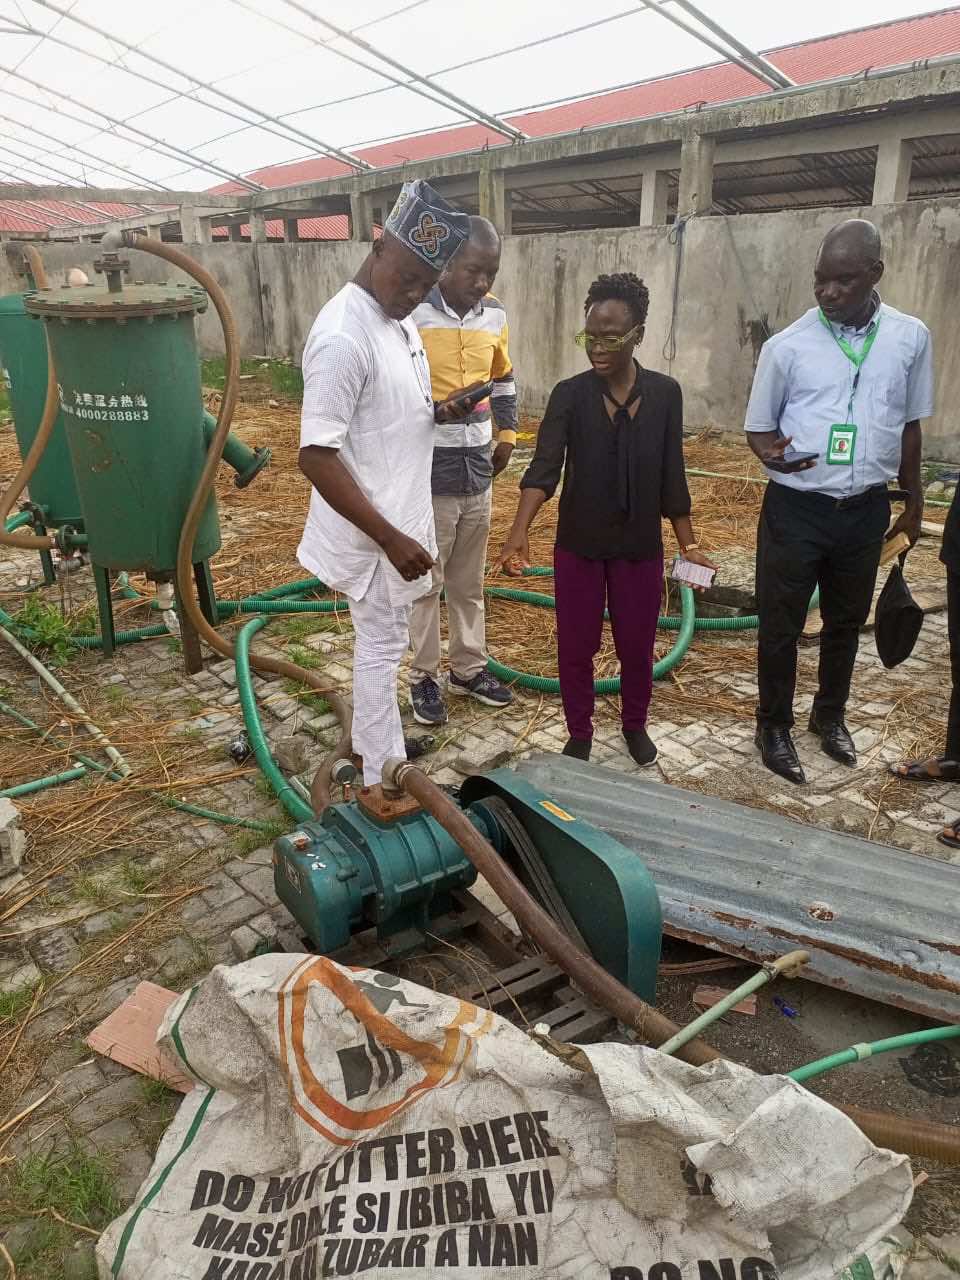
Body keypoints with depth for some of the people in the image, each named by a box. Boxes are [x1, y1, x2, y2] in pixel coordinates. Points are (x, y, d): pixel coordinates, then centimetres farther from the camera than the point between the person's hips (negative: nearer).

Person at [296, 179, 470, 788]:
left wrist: (440, 409, 5)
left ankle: (381, 749, 39)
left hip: (402, 518, 9)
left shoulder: (401, 320, 6)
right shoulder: (344, 337, -24)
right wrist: (392, 539, -27)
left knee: (384, 643, 20)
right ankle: (384, 780, 19)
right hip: (374, 533, -9)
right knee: (382, 649, 3)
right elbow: (317, 456, -27)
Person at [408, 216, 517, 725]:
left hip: (478, 472, 6)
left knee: (468, 580, 16)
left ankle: (469, 669, 31)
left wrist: (506, 435, 14)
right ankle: (424, 677, 22)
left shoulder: (494, 315, 6)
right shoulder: (412, 313, -13)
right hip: (428, 474, -5)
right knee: (425, 582, 6)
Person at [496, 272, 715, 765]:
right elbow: (545, 466, -19)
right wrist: (520, 529, -34)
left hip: (640, 546, 1)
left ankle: (635, 725, 38)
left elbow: (671, 476, 1)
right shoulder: (569, 394, -9)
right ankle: (579, 735, 30)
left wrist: (688, 543, 1)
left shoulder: (665, 393, -4)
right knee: (575, 647, 9)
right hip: (579, 545, -1)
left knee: (637, 645, 13)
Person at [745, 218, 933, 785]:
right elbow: (759, 425, -1)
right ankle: (775, 726, 26)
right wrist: (772, 453, -24)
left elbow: (910, 425, 10)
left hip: (867, 509, 3)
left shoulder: (911, 338, 0)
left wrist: (914, 501, 15)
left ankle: (830, 716, 39)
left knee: (846, 621, 18)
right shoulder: (787, 346, -8)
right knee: (780, 626, 6)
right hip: (796, 508, -3)